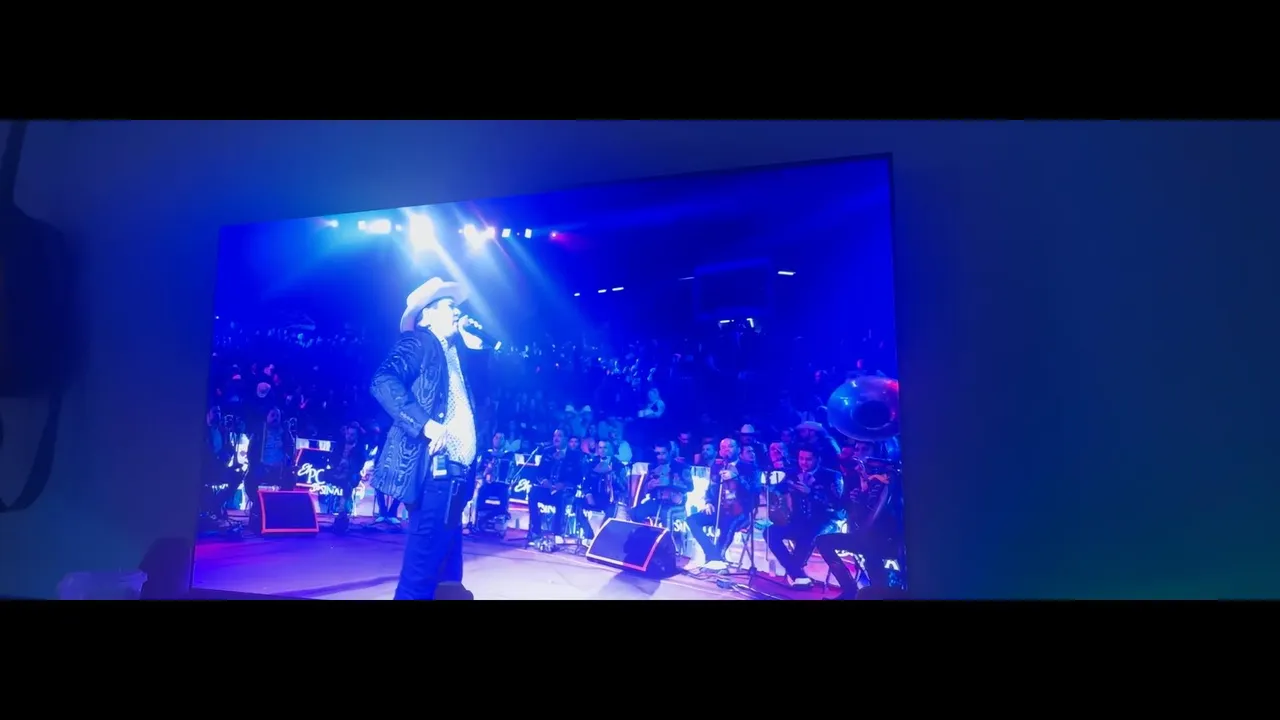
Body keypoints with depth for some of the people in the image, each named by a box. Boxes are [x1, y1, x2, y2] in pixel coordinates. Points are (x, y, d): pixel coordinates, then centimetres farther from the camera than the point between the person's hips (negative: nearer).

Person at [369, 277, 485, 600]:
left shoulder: (450, 354, 24)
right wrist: (427, 425, -23)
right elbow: (383, 381, -19)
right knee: (423, 574, -9)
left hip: (450, 472, 10)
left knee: (447, 575, 12)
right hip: (433, 470, -9)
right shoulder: (419, 342, -1)